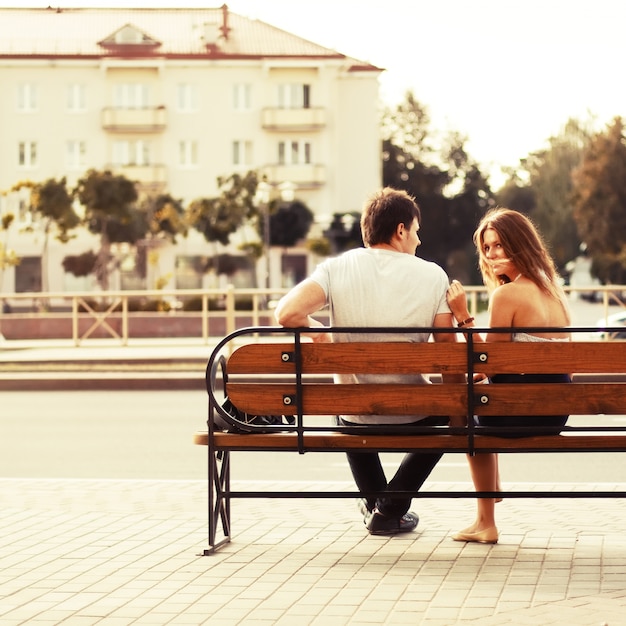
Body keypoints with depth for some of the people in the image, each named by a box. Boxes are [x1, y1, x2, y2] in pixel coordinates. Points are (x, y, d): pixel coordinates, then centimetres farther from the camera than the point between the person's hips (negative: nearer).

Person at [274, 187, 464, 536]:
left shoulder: (337, 268, -7)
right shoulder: (432, 276, -7)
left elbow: (288, 314, -21)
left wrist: (317, 330, 1)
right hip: (413, 418, -2)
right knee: (446, 414, 34)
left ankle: (374, 501, 40)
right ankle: (392, 509, 23)